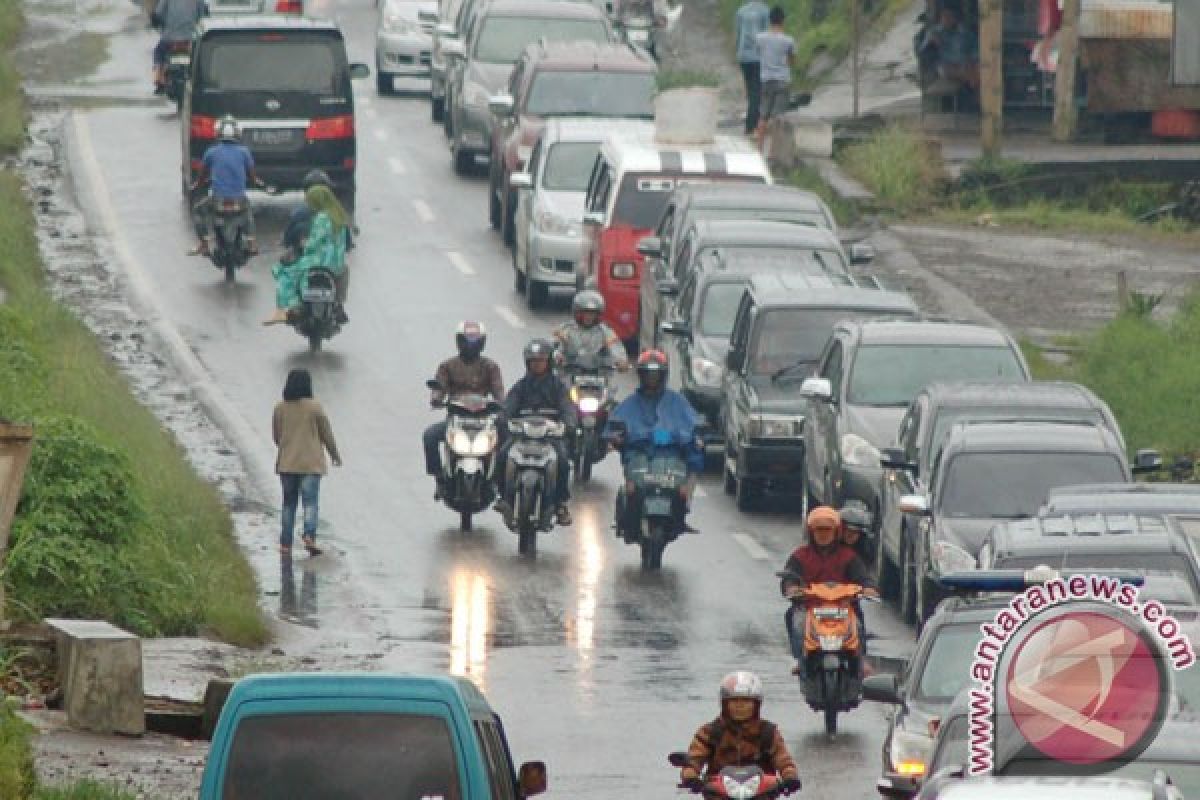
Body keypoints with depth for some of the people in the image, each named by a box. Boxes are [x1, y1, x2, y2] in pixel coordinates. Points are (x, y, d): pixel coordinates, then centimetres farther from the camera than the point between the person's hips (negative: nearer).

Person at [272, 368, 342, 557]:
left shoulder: (280, 408, 1)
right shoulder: (314, 407, -9)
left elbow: (276, 435, 11)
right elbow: (326, 434, -1)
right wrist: (335, 454, 15)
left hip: (287, 463, 3)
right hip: (311, 464, -3)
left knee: (289, 504, 12)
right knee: (310, 502, -4)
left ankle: (285, 543, 11)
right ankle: (309, 536, -25)